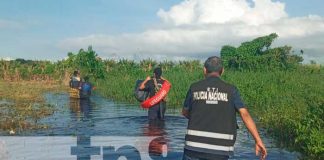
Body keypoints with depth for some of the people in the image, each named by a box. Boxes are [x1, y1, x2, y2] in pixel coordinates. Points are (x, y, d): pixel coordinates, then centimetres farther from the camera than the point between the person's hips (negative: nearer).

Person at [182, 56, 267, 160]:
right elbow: (245, 115, -7)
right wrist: (258, 141, -6)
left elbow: (185, 112, 17)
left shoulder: (194, 87, 4)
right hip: (219, 150, 0)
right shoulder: (230, 90, 1)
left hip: (194, 147, 1)